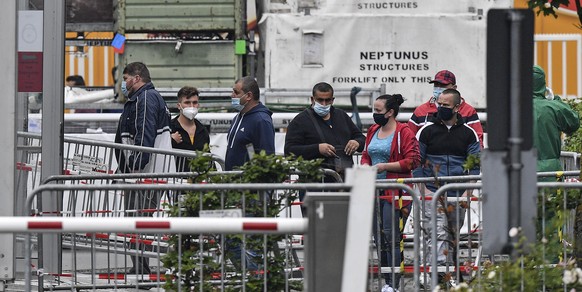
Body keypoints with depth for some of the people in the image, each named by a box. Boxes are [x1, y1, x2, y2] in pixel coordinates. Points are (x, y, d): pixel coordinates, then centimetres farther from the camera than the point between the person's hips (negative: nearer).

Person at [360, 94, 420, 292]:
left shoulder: (404, 133, -8)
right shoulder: (373, 131, 16)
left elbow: (413, 161, -14)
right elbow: (366, 155, 27)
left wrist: (384, 166, -15)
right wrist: (366, 166, 4)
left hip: (395, 193, -8)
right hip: (374, 192, 8)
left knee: (391, 236, -12)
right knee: (378, 238, 9)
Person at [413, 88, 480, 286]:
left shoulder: (468, 133, 7)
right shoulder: (427, 131, 3)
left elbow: (475, 165, 9)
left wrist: (468, 191, -2)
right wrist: (422, 188, -4)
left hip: (458, 196, 3)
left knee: (453, 237, 9)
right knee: (437, 234, -16)